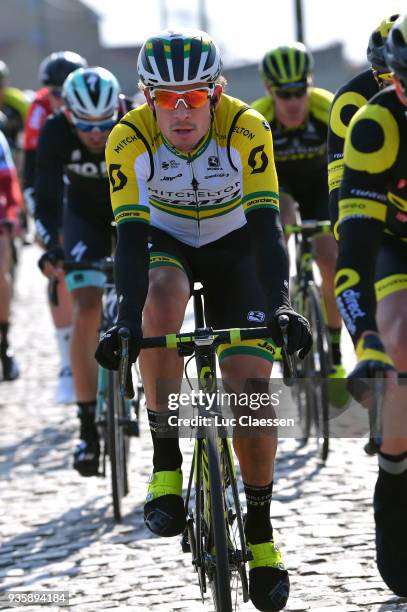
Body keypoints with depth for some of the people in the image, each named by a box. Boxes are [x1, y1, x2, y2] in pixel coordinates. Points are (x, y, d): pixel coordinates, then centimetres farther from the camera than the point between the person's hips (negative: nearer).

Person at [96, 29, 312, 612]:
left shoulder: (246, 129, -28)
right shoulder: (129, 139, -26)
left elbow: (266, 225, -32)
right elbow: (131, 236, -30)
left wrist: (279, 306, -44)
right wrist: (126, 319, -43)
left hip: (234, 246, 0)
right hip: (165, 241, 0)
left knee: (250, 385, -14)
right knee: (161, 298, -36)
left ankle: (260, 530, 4)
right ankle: (165, 464, -26)